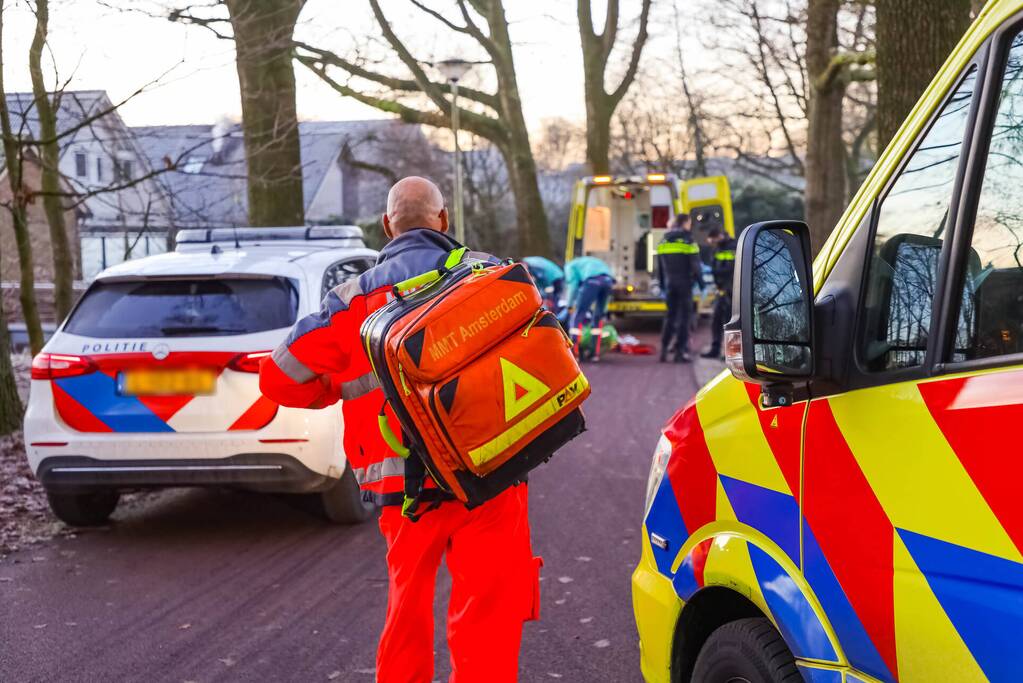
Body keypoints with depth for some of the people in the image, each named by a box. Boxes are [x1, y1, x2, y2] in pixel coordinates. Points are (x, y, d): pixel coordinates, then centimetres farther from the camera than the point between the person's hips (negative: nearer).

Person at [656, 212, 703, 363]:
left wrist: (662, 285, 21)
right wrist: (701, 284, -5)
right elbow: (695, 265, -11)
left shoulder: (663, 241, 9)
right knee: (684, 316, 0)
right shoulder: (688, 241, -8)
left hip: (670, 283, 5)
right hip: (685, 284, -5)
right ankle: (680, 351, -1)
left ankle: (664, 349, 7)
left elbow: (660, 266, 14)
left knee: (670, 315, 13)